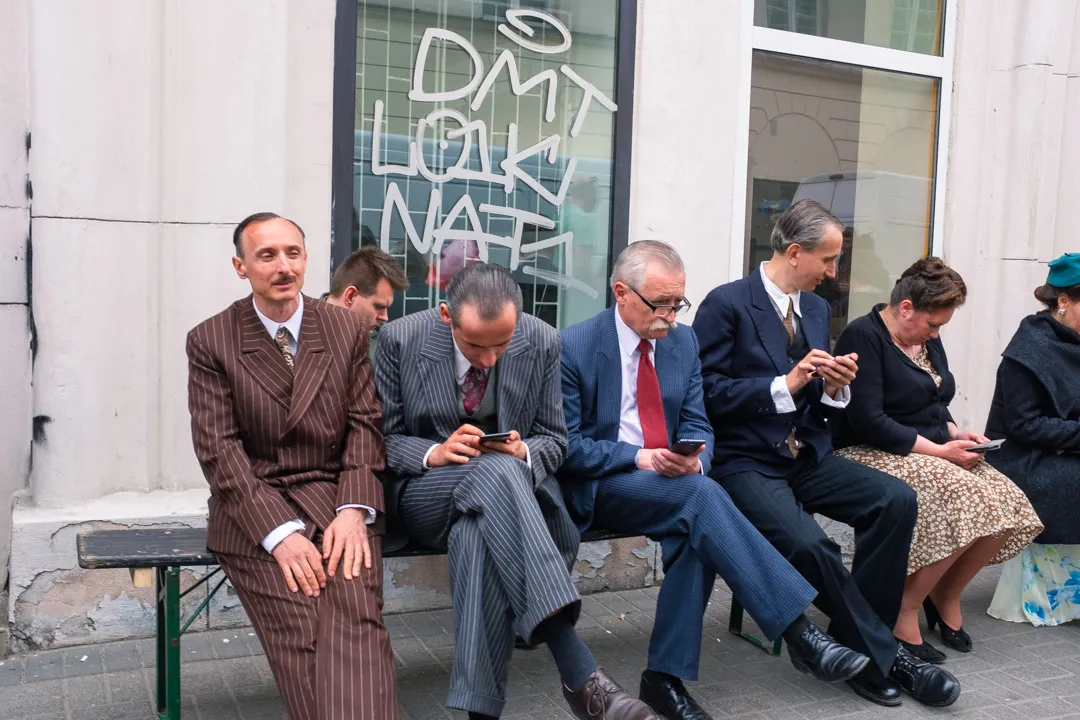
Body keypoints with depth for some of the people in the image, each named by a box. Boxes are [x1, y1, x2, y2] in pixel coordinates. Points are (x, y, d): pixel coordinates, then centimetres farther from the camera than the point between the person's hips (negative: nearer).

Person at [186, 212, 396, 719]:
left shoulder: (347, 330, 8)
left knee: (356, 622, -25)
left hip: (337, 501, 1)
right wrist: (280, 533, -16)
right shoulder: (210, 342, 2)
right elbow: (219, 449, -4)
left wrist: (353, 510, -10)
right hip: (254, 511, -1)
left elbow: (364, 425, 7)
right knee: (300, 633, -23)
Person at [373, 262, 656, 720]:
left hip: (514, 484, 2)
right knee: (497, 472, -38)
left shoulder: (542, 343, -6)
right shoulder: (400, 339, -10)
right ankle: (580, 674, -46)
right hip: (426, 489, -2)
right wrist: (435, 453, -23)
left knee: (477, 533, -38)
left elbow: (553, 441, 4)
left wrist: (524, 454, -20)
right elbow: (381, 438, -2)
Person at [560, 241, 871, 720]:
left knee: (699, 530, -29)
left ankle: (666, 676, -18)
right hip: (600, 488, -5)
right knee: (702, 497, -31)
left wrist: (694, 458, -14)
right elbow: (567, 445, -9)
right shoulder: (575, 346, -8)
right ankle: (796, 632, -30)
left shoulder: (684, 342, 8)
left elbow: (697, 427, 10)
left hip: (672, 481, 5)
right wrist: (637, 457, -22)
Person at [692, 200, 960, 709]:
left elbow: (817, 403, 18)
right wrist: (785, 385, -21)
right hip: (745, 461, -7)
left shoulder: (817, 308, 13)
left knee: (897, 499, -16)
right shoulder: (727, 304, -10)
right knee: (808, 543, -31)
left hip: (806, 456, 7)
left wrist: (832, 388, -6)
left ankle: (857, 639, -3)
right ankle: (881, 655, -7)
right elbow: (707, 393, -14)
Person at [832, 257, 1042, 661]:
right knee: (966, 502, -29)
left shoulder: (928, 341, 14)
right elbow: (868, 421, -21)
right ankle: (903, 613, -13)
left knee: (1006, 503, -13)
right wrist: (939, 450, -19)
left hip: (931, 454, 9)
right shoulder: (863, 337, -13)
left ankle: (946, 597, 8)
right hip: (873, 456, -8)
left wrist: (955, 433, 3)